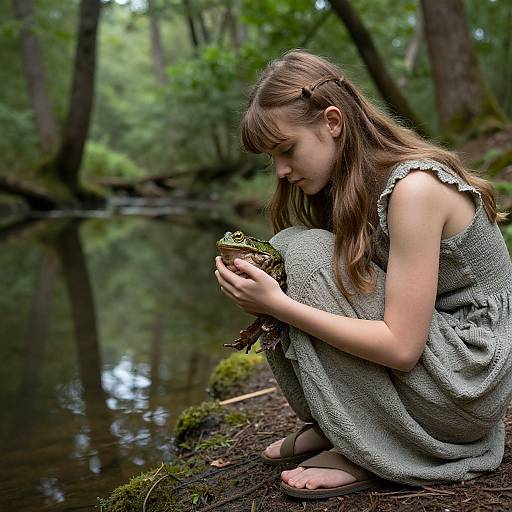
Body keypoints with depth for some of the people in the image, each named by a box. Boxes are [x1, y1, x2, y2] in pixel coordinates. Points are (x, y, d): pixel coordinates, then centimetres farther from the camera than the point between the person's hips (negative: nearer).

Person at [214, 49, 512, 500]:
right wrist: (265, 290, -15)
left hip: (470, 380, -8)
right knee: (283, 250, -5)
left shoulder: (415, 186, -24)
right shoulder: (351, 184, 3)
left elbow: (401, 347, -27)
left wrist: (278, 304, -28)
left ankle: (370, 454, -13)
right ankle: (330, 425, 2)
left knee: (309, 253, -22)